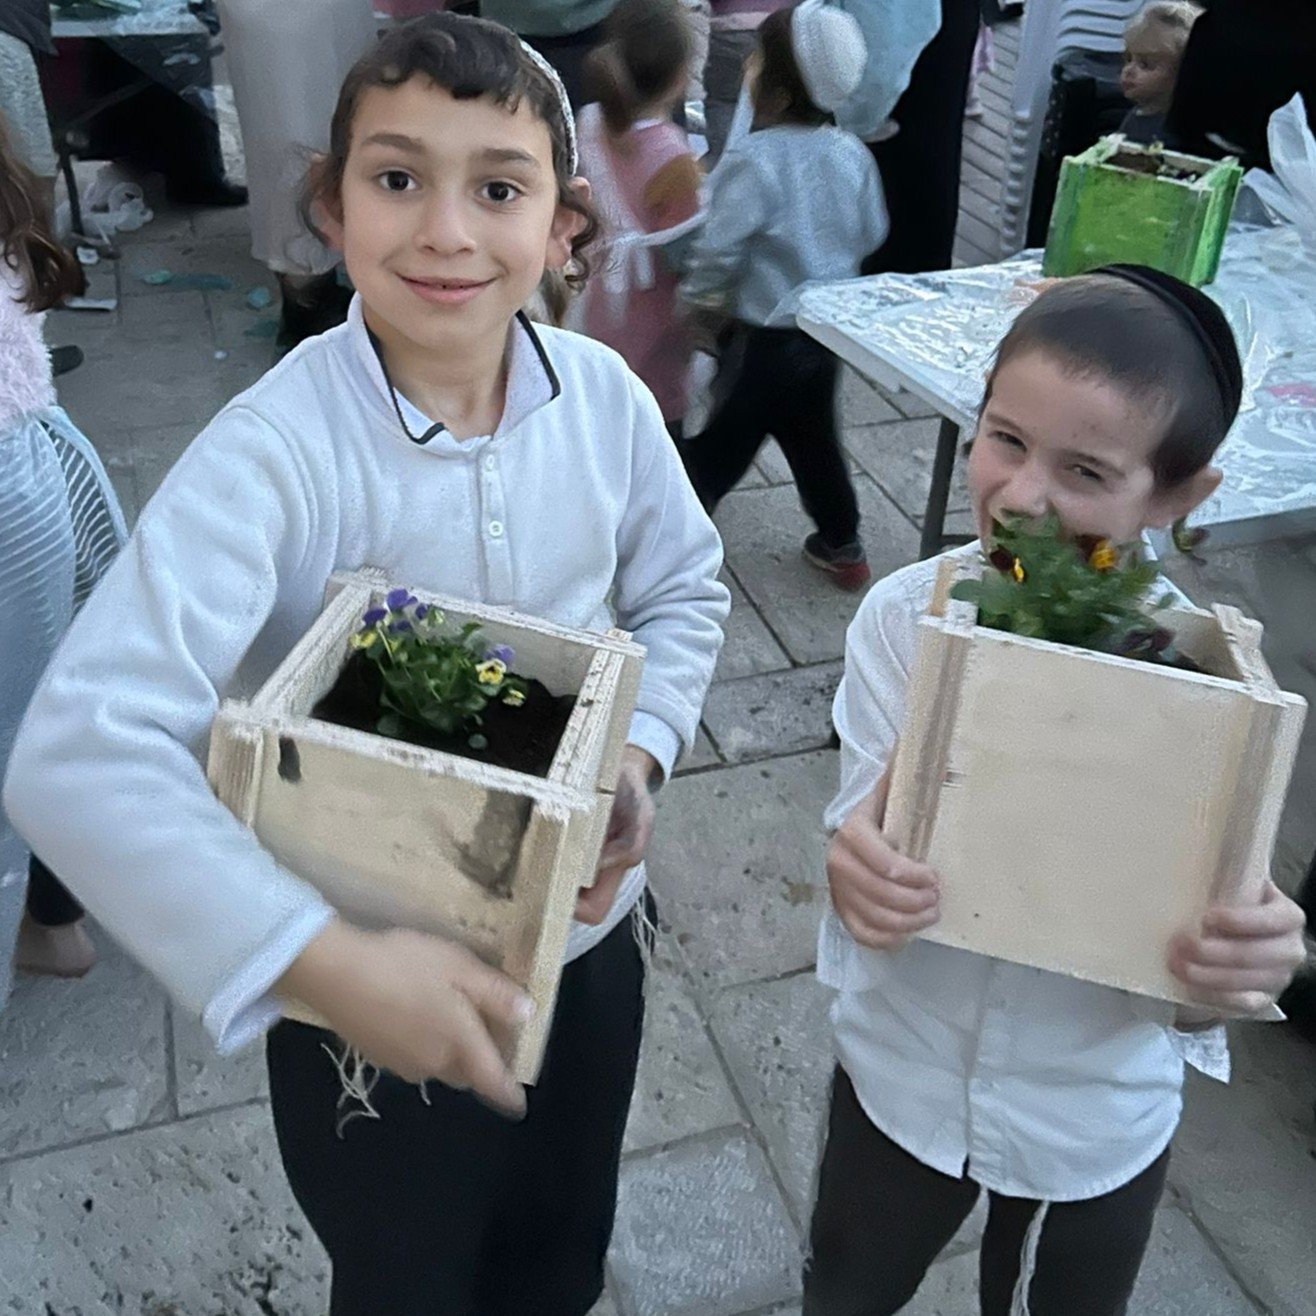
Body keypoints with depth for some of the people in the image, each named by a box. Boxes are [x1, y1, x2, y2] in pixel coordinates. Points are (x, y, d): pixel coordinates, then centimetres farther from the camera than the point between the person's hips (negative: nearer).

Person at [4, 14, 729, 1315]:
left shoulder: (603, 397, -13)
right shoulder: (273, 453, -27)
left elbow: (683, 588, 4)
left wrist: (640, 750, -13)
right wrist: (330, 965, -37)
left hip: (589, 934, 4)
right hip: (374, 996, -3)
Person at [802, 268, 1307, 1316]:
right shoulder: (905, 616, -21)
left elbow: (1184, 986, -17)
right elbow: (864, 842, -18)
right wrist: (856, 876, -41)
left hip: (1097, 1120, -1)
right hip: (901, 1076, 1)